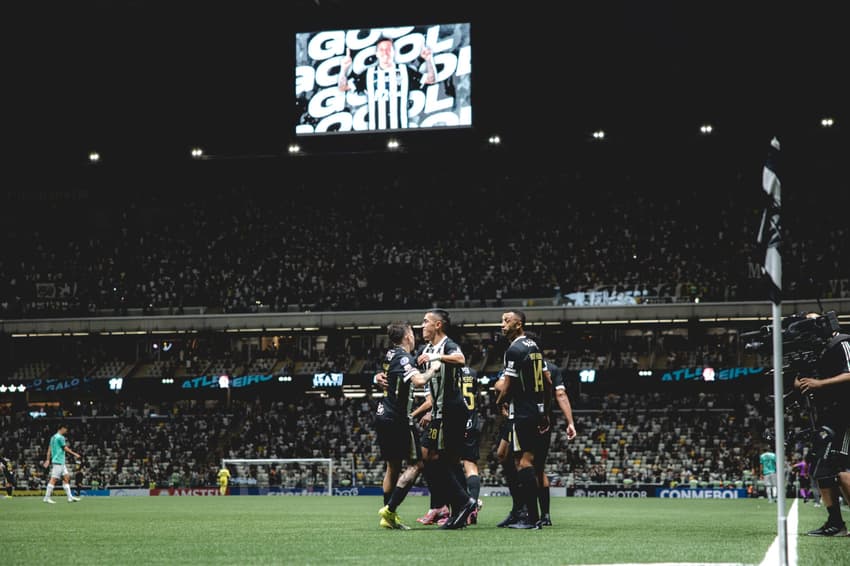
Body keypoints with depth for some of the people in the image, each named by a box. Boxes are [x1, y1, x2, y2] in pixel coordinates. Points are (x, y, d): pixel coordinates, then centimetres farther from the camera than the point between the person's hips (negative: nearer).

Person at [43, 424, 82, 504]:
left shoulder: (53, 437, 17)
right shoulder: (60, 437, -12)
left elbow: (49, 449, 17)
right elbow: (66, 449, -12)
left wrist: (48, 460, 18)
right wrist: (75, 454, -6)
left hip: (61, 462, 10)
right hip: (58, 461, -10)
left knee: (66, 477, 9)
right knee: (53, 479, -9)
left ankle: (70, 497, 9)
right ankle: (47, 498, -8)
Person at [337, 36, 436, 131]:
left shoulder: (405, 71, 8)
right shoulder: (368, 74, 9)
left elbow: (431, 79, 5)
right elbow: (343, 87, 8)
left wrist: (428, 60, -12)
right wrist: (344, 69, -10)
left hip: (400, 128, 0)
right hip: (376, 129, 0)